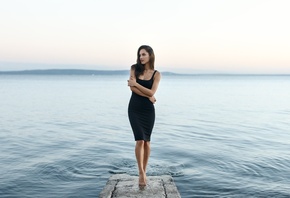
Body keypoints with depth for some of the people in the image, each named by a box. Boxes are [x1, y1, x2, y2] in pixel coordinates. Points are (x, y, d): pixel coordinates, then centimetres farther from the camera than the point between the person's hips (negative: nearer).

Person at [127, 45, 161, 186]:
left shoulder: (156, 74, 1)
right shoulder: (134, 69, 1)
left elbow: (152, 92, -11)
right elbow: (132, 88, -10)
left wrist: (136, 84, -15)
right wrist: (148, 96, -13)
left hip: (148, 110, 1)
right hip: (134, 108, -1)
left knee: (146, 141, 6)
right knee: (140, 140, -11)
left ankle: (143, 172, 20)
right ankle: (141, 173, -1)